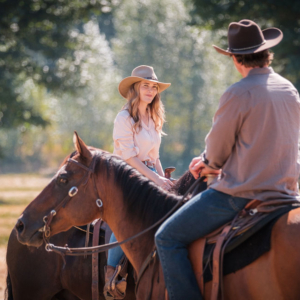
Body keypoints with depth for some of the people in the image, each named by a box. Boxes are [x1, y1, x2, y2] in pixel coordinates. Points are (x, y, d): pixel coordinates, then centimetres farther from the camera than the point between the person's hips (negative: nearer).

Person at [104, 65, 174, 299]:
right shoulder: (125, 119, -7)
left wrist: (164, 179, 6)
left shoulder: (153, 119, 18)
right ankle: (111, 272, -28)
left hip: (149, 175, 8)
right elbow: (129, 157, -14)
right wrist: (156, 180, -19)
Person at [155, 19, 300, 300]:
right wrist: (214, 164, 26)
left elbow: (217, 152, -8)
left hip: (239, 194, -8)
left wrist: (207, 162, 18)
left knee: (167, 237, -1)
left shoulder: (238, 93, -15)